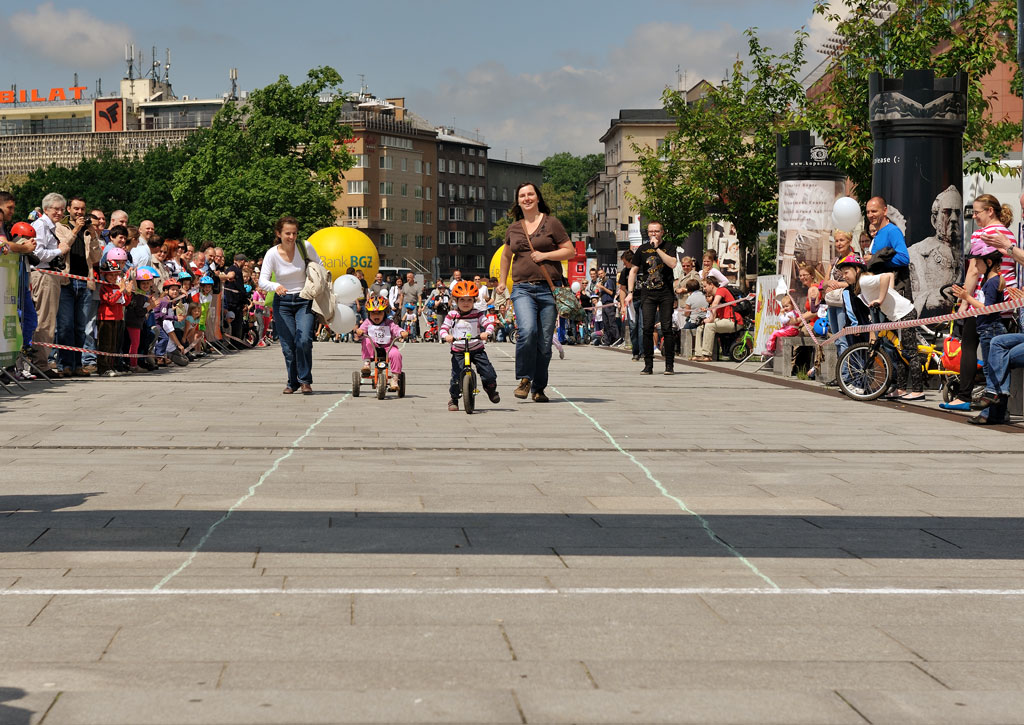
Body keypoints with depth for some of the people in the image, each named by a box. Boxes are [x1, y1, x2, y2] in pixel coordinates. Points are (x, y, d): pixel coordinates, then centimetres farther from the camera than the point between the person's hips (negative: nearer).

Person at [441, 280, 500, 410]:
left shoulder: (478, 314, 0)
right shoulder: (452, 315, 0)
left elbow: (489, 324, -10)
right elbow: (443, 328, -4)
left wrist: (486, 332, -32)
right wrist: (446, 336, -27)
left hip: (477, 350, 0)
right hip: (458, 351, 0)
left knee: (488, 373, -6)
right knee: (456, 376, -9)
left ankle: (491, 390, 26)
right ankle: (454, 398, 15)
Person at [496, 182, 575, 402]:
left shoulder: (551, 223, 5)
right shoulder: (513, 229, 14)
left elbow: (570, 251, 3)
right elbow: (506, 255, 32)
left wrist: (544, 255, -7)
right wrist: (502, 281, 28)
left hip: (548, 289, -1)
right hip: (522, 289, 1)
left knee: (545, 342, 0)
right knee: (527, 330, -23)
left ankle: (539, 388, 14)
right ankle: (524, 379, -7)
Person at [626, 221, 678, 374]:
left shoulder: (669, 247, 3)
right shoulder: (642, 249, 9)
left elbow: (672, 264, -15)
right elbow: (634, 271, 13)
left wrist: (657, 248, -16)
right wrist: (630, 292, 5)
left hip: (666, 294, -2)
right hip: (648, 293, 2)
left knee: (666, 328, -4)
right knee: (647, 329, -4)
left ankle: (669, 365, 2)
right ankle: (648, 366, 1)